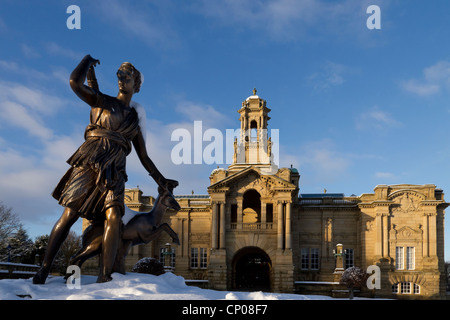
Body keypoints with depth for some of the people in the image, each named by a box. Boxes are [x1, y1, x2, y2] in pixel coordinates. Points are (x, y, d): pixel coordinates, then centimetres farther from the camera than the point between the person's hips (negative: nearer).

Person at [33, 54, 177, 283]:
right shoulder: (101, 101, 15)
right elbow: (75, 82, -2)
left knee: (114, 216, -20)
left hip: (113, 172, 2)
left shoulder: (134, 120, 23)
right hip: (89, 163, -2)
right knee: (69, 215, -9)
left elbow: (144, 158, 25)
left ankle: (104, 277, -26)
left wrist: (161, 181, 21)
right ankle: (44, 269, 1)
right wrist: (89, 60, 15)